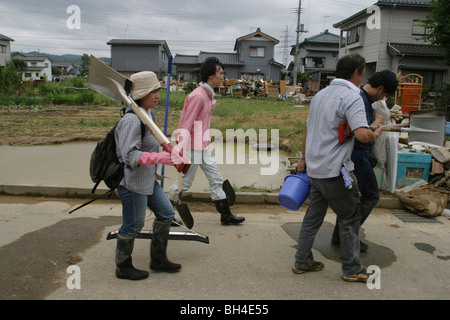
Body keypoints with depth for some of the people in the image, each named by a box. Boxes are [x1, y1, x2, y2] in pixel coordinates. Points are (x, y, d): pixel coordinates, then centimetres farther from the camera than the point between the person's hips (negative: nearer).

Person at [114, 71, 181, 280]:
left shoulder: (148, 113, 9)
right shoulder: (132, 120, -23)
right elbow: (129, 155, -28)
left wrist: (166, 155, 17)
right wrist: (159, 157, -35)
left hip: (148, 180, 10)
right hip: (132, 182, -10)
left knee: (166, 213, 14)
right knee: (133, 225, 5)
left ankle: (158, 259, 30)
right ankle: (123, 267, 28)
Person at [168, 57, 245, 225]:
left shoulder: (208, 95, 10)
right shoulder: (198, 96, -20)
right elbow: (186, 125, -21)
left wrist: (206, 143, 20)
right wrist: (183, 153, -22)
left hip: (204, 147, 9)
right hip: (193, 148, -9)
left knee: (216, 179, 11)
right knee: (184, 183, 5)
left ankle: (226, 215, 20)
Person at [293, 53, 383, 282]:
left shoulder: (320, 94, 13)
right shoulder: (351, 97, -13)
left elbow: (309, 130, 19)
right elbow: (362, 134, -27)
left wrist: (304, 158, 27)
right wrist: (375, 134, -4)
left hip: (315, 168, 8)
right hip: (335, 171, -8)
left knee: (313, 216, 16)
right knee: (350, 218, 8)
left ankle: (302, 262, 25)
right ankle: (352, 270, 20)